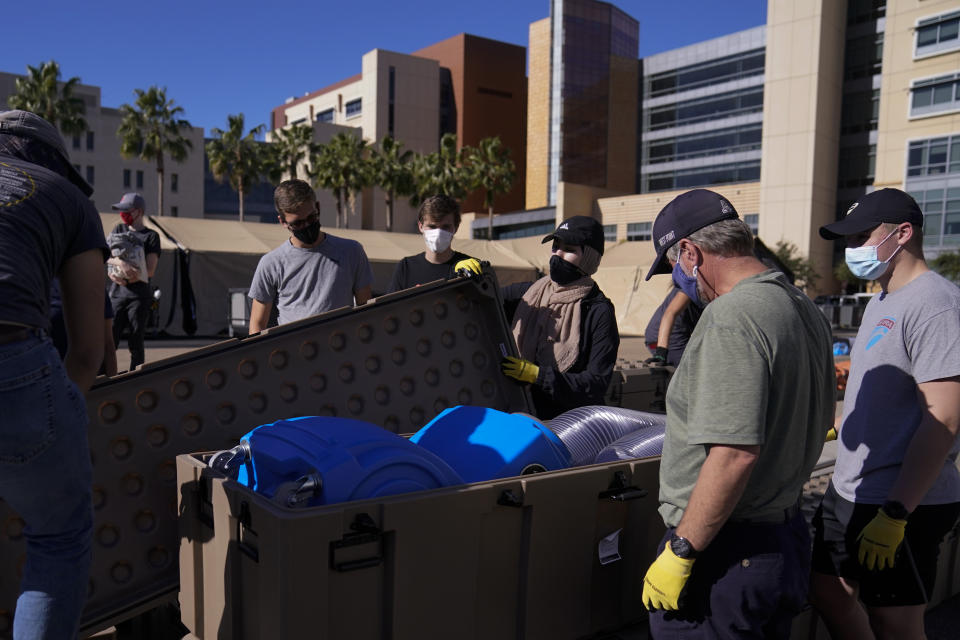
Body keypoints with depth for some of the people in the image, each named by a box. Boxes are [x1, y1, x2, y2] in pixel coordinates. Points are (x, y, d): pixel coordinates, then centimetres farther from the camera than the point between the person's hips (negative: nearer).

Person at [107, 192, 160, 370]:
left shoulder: (151, 236, 4)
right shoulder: (119, 229, 17)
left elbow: (150, 271, -6)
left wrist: (123, 278, -14)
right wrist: (120, 262, -18)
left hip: (139, 296, -3)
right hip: (117, 294, 3)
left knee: (136, 344, -2)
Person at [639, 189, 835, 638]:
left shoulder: (731, 318, -22)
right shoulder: (803, 307, 8)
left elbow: (735, 453, -29)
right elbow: (819, 420, 18)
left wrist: (680, 552, -21)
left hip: (726, 551, -9)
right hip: (789, 534, 10)